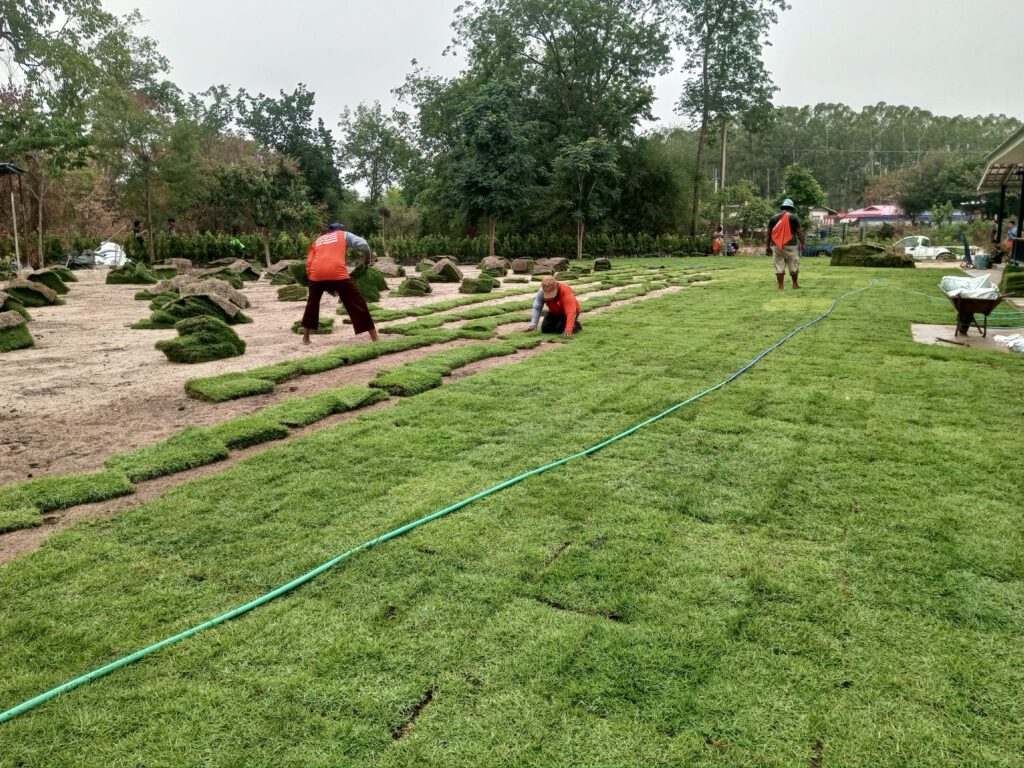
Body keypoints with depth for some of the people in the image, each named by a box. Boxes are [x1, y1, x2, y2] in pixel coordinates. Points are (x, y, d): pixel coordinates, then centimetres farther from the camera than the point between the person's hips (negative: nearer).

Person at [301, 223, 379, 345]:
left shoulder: (317, 241, 31)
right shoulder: (344, 234, 22)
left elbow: (308, 265, 21)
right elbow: (363, 244, 4)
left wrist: (313, 280, 28)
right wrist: (368, 258, 20)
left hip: (317, 274, 3)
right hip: (338, 274, -3)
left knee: (312, 304, 26)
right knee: (358, 304, 4)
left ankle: (305, 338, 33)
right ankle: (375, 338, 2)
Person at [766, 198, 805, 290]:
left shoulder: (774, 217, 9)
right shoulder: (793, 217, -1)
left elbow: (769, 233, 10)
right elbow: (799, 232, -3)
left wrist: (767, 246, 16)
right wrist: (803, 244, 4)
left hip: (776, 245, 3)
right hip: (789, 245, -3)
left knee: (779, 265, 4)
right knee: (793, 265, 8)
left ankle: (781, 286, 3)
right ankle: (795, 284, 12)